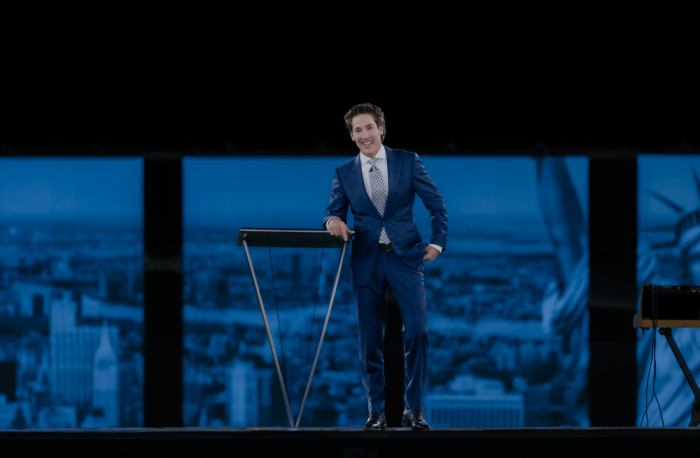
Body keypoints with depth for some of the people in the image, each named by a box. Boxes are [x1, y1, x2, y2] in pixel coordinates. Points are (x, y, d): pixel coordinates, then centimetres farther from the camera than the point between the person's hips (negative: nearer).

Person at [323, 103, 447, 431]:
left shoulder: (407, 161, 3)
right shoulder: (344, 173, 8)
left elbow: (436, 204, 7)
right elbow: (335, 210, 8)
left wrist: (437, 242, 0)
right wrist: (334, 220, -15)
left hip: (406, 256, -2)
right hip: (367, 261, 2)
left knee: (417, 331, -13)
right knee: (370, 340, 2)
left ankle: (414, 409, -2)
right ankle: (376, 412, 13)